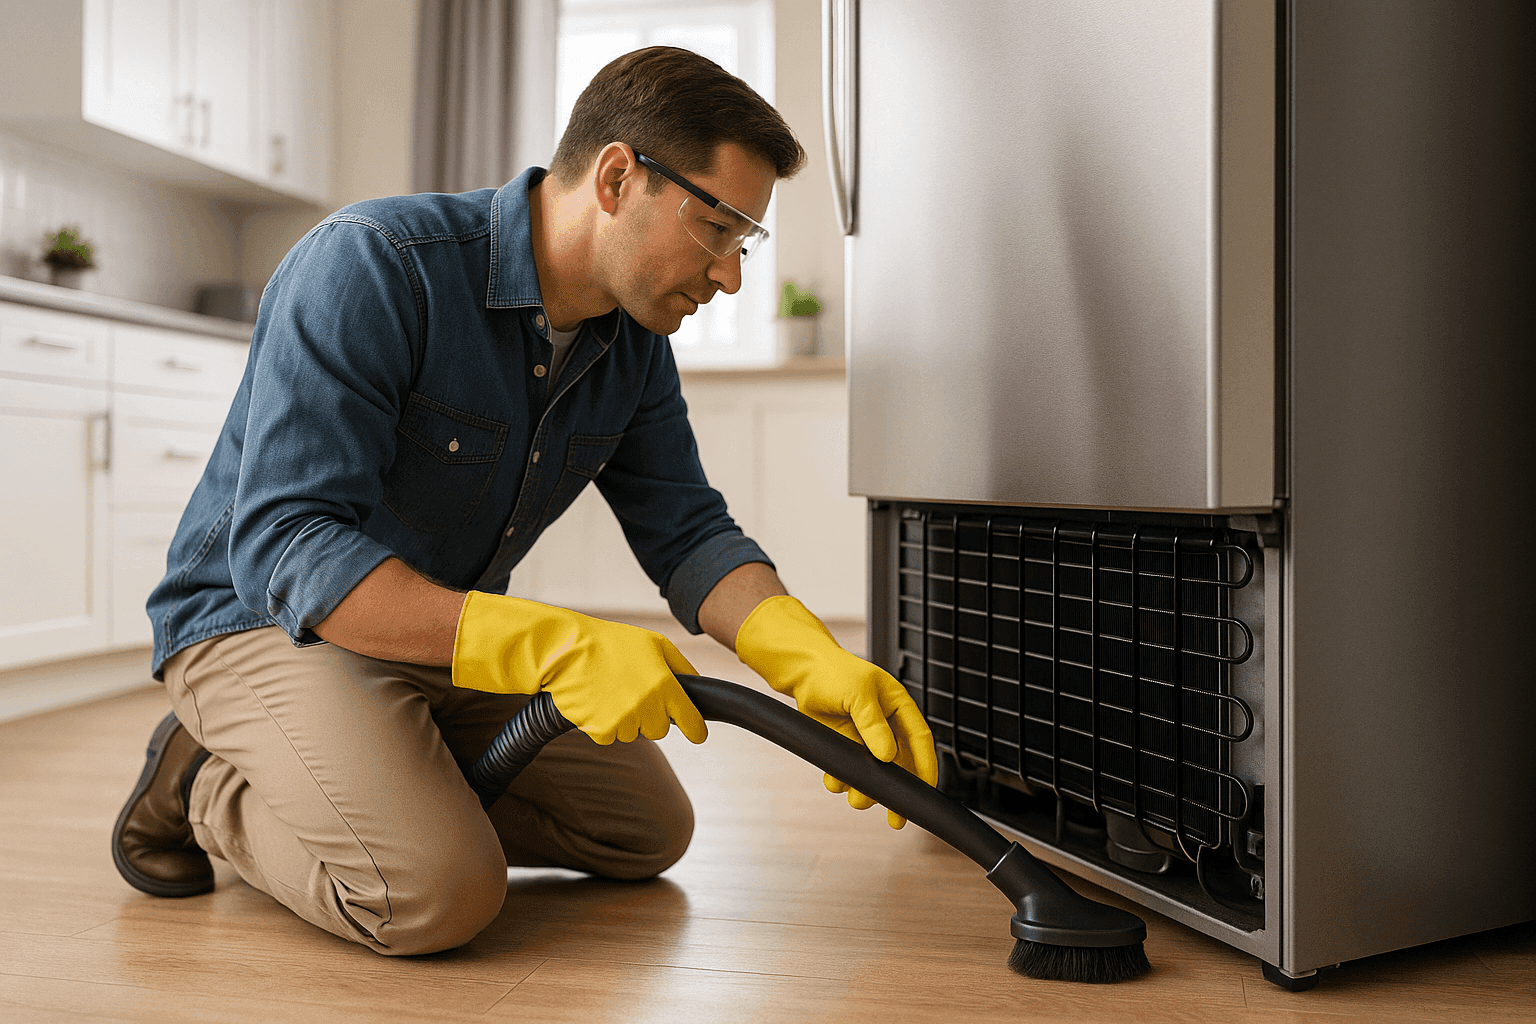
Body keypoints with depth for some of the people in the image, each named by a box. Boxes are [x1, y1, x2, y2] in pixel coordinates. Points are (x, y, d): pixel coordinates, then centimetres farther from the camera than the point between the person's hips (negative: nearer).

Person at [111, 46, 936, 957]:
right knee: (438, 890, -28)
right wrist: (552, 649, -42)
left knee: (651, 829, 6)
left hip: (459, 636, 7)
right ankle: (211, 787, 0)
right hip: (264, 617, -7)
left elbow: (688, 531, -5)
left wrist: (816, 662, -24)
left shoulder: (636, 345, -4)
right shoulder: (371, 265, -28)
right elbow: (282, 546, -33)